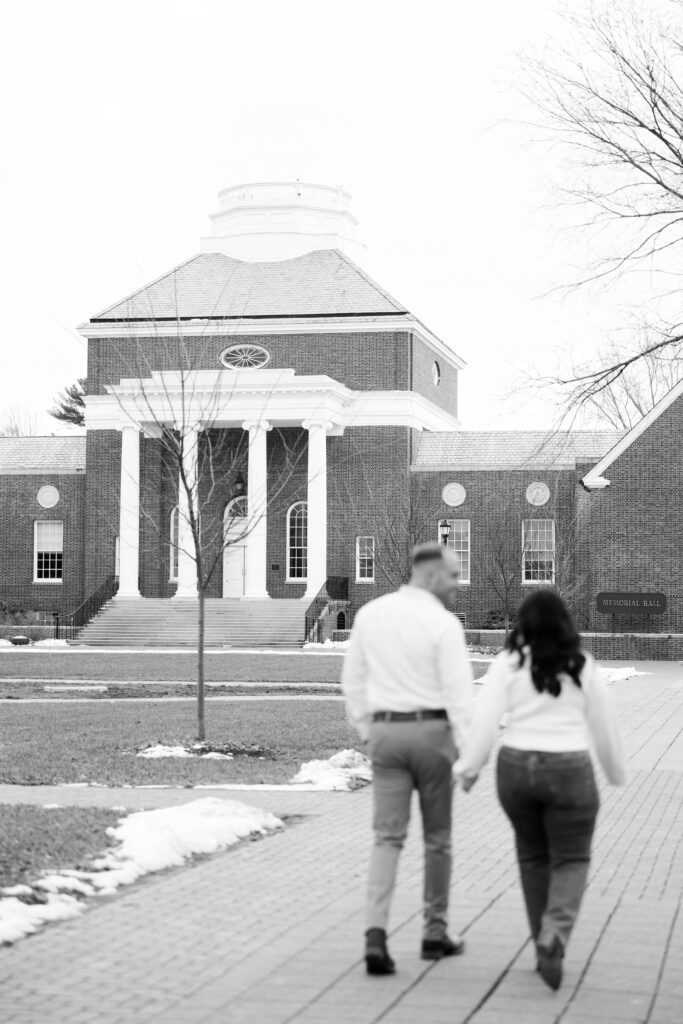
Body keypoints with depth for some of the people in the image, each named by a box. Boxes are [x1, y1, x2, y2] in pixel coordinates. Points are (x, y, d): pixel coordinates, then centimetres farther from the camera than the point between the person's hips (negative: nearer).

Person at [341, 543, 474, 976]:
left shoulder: (370, 613, 5)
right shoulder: (444, 624, -12)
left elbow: (354, 679, 10)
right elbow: (459, 692, -16)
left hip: (386, 732, 4)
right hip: (433, 732, -4)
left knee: (388, 837, 1)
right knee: (437, 836, 13)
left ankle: (377, 935, -17)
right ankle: (435, 934, 22)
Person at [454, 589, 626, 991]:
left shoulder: (508, 664, -3)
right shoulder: (584, 667, -1)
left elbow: (486, 721, -9)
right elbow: (605, 725, 6)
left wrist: (469, 768, -1)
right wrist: (617, 773, 19)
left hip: (516, 767, 2)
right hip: (569, 771, -1)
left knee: (533, 856, 19)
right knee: (571, 860, 7)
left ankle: (546, 946, 22)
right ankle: (555, 936, -16)